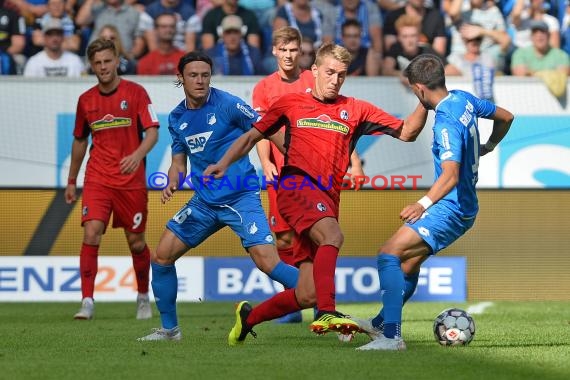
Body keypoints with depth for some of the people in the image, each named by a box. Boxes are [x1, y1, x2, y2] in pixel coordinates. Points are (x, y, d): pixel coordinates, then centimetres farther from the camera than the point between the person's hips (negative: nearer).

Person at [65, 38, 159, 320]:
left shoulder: (135, 93, -2)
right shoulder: (86, 100, 8)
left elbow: (152, 132, -8)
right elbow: (79, 141, 20)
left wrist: (138, 155, -28)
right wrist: (71, 181, 23)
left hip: (131, 181, -2)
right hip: (97, 179, 2)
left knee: (136, 242, 6)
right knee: (91, 234, -16)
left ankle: (143, 298, 28)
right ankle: (87, 302, -15)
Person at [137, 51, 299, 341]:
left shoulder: (227, 105, -11)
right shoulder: (177, 118, 8)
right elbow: (179, 162, 17)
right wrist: (171, 183, -4)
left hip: (241, 198, -6)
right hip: (204, 201, 6)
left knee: (268, 263, -20)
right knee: (161, 257, 4)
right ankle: (169, 328, 19)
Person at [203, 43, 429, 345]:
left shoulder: (355, 110, 16)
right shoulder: (291, 103, 13)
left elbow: (406, 132, 12)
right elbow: (253, 136, 21)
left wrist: (424, 103, -4)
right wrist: (224, 163, 7)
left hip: (327, 200, 4)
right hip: (296, 186, -4)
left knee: (307, 296, -2)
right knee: (332, 235, -36)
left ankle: (248, 317, 22)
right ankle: (327, 314, -47)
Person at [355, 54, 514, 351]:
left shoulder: (446, 123, -23)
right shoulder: (464, 100, 5)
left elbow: (450, 176, -33)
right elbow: (506, 117, 22)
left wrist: (424, 203, -43)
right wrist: (488, 147, 39)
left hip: (450, 207, -10)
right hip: (464, 207, 10)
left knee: (389, 254, -19)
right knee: (410, 260, 22)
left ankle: (391, 336, -27)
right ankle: (381, 323, 35)